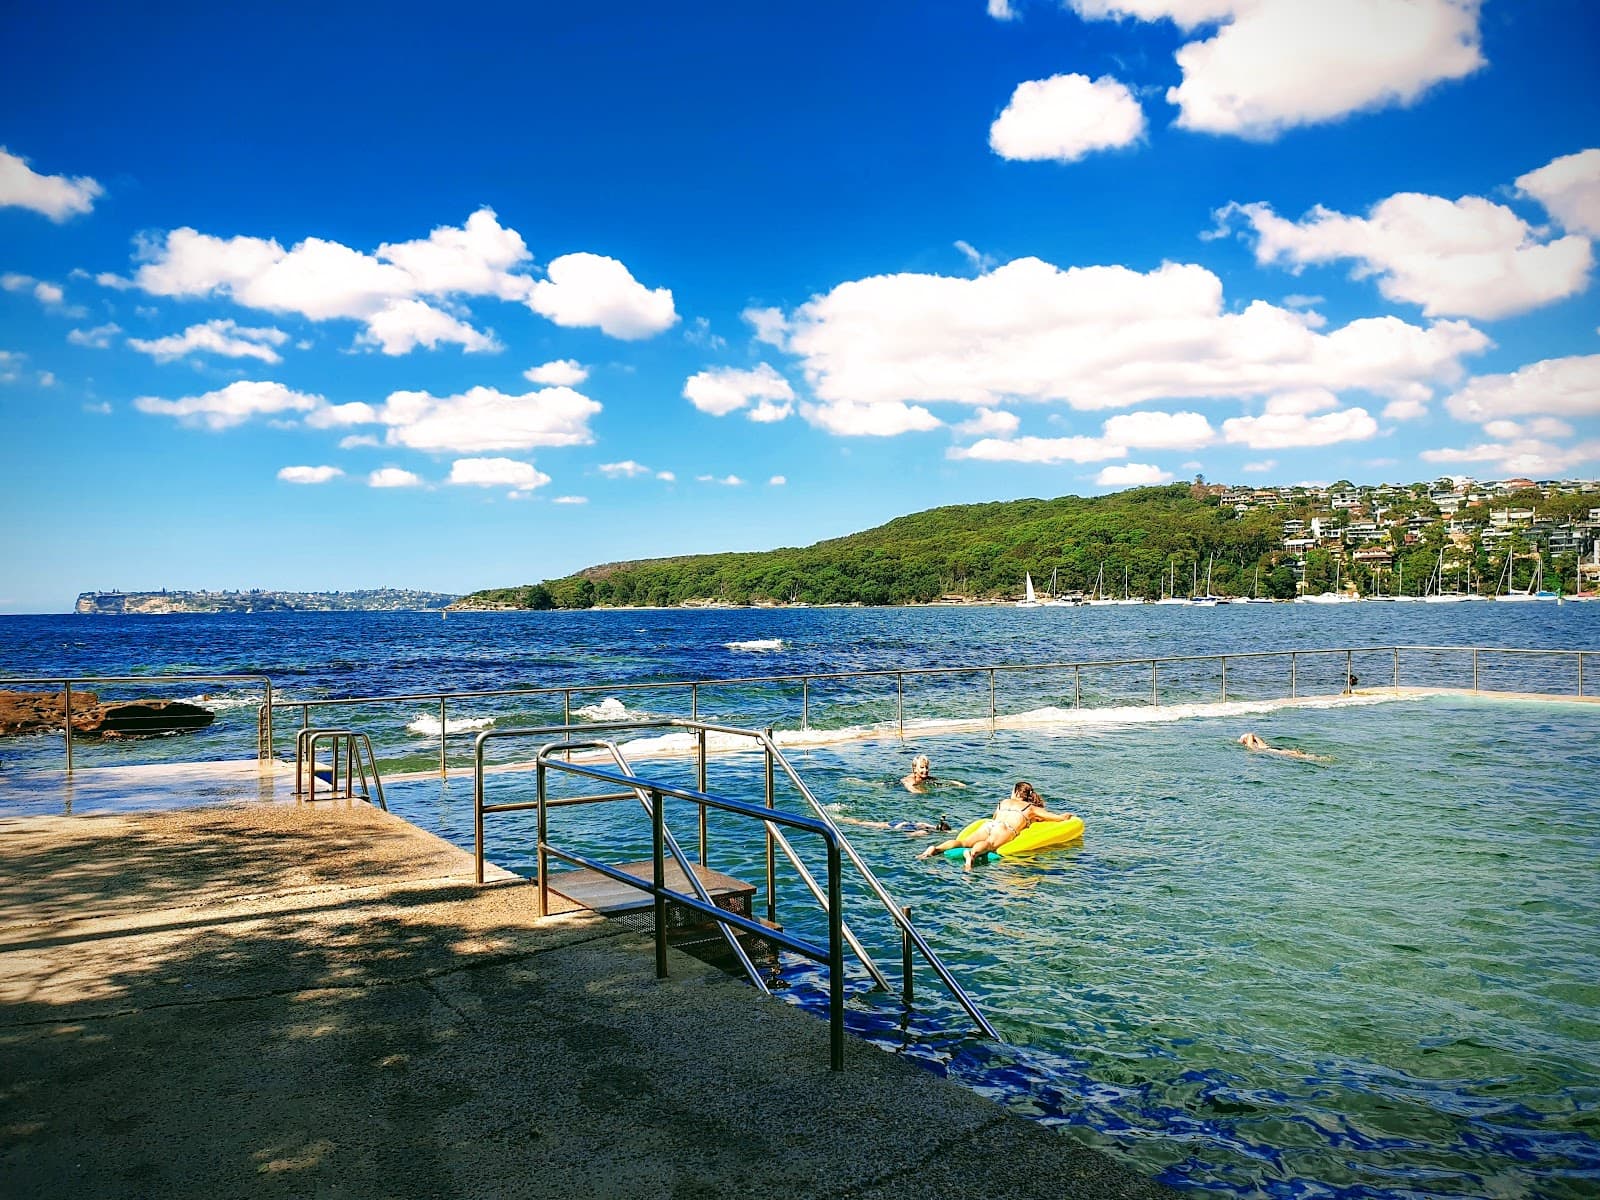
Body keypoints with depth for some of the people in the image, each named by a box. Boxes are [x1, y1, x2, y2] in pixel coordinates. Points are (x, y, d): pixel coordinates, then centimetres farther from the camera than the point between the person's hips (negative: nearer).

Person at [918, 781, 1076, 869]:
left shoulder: (1004, 802, 36)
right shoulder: (1032, 809, 27)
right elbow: (1061, 817, 28)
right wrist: (1066, 816, 52)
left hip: (989, 824, 4)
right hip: (1006, 830, -4)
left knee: (962, 841, -12)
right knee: (990, 844, -32)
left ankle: (936, 849, -36)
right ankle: (972, 853, -64)